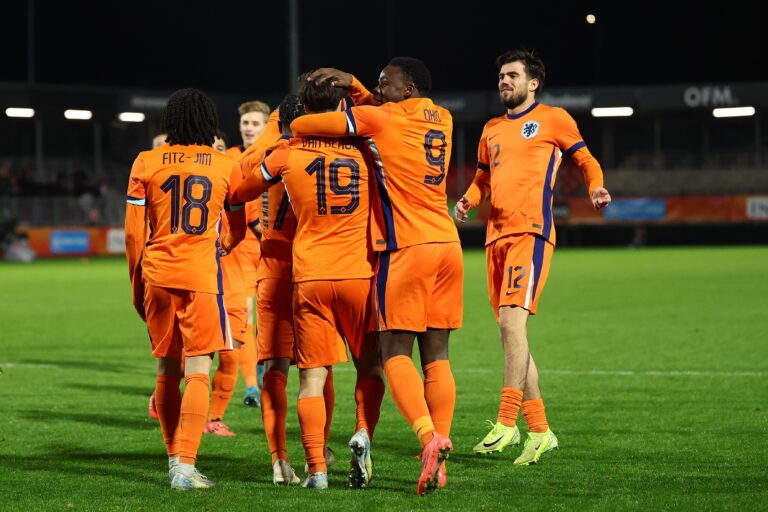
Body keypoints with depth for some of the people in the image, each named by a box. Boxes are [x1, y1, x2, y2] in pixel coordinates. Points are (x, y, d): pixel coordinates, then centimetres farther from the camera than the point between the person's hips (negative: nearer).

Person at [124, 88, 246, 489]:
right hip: (201, 275, -2)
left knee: (167, 371, 14)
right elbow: (238, 231, 16)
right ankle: (185, 466, -14)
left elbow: (134, 234, 4)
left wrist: (137, 286, 15)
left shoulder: (146, 164, 4)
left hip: (157, 274, 2)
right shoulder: (226, 166, 4)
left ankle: (174, 459, 23)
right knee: (197, 371, -4)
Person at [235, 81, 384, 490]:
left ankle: (316, 468, -6)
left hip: (310, 278, 0)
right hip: (359, 274, 0)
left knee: (312, 378, 3)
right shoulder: (363, 149, 1)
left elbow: (242, 192, 13)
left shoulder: (287, 153, 0)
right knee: (370, 365, 17)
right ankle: (363, 432, -7)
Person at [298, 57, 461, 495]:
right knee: (437, 356, 6)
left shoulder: (381, 120, -5)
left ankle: (429, 436, -22)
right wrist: (354, 86, 24)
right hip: (448, 245, 6)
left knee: (396, 352, -1)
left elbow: (301, 126, -2)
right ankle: (439, 463, 2)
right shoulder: (442, 120, 13)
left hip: (408, 247, -6)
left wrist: (293, 132, 20)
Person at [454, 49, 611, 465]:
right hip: (497, 235, 7)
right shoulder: (492, 129, 22)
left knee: (511, 319, -21)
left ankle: (507, 422, -24)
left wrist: (595, 188, -11)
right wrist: (468, 200, 9)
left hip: (531, 231, -7)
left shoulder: (552, 119, 6)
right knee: (509, 331, 5)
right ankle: (539, 430, 11)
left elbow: (584, 158, 10)